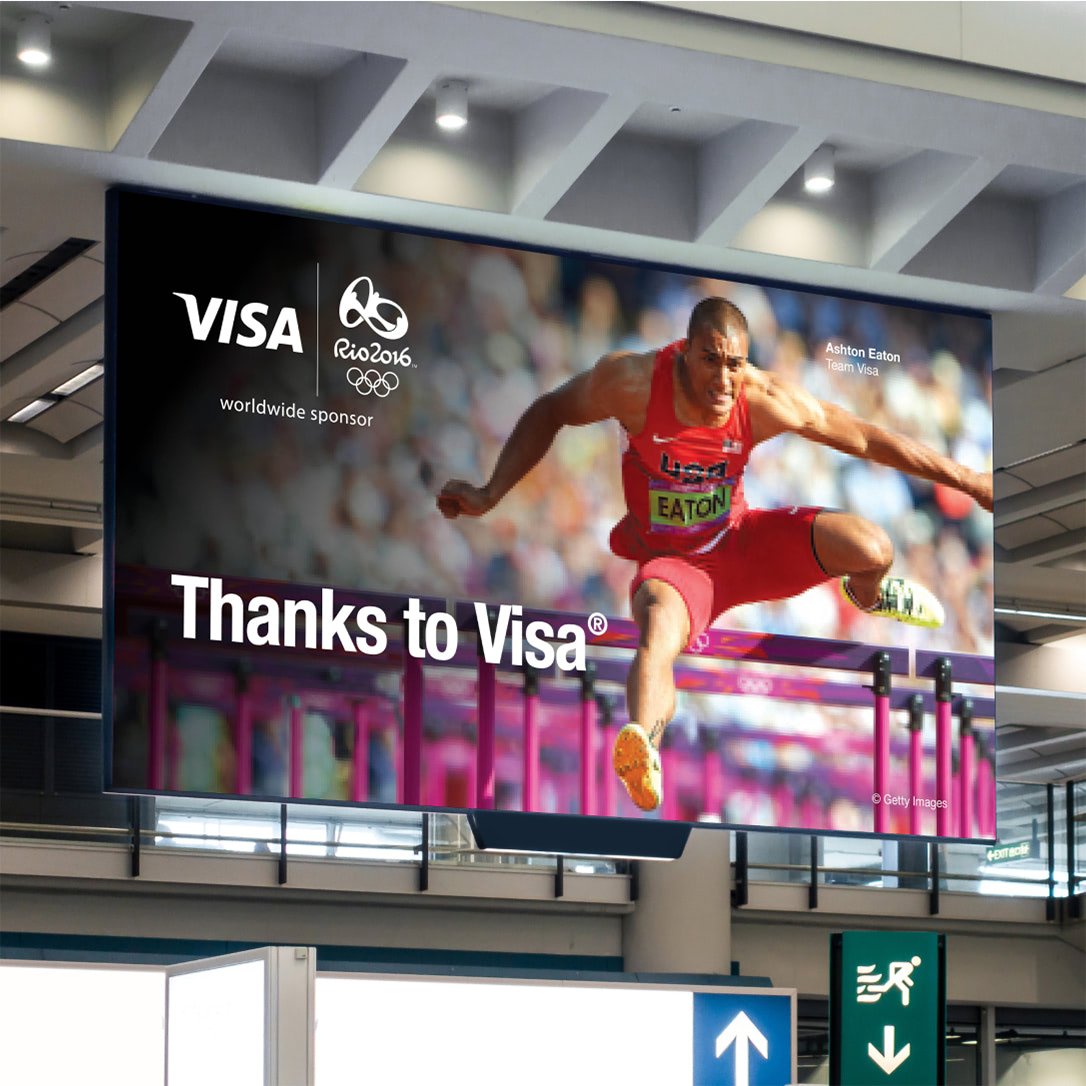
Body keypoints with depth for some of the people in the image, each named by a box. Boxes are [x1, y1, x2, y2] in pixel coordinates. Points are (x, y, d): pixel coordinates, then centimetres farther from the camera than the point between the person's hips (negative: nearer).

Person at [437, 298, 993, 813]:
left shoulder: (765, 401, -17)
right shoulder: (633, 382, -22)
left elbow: (868, 439, -8)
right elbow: (549, 414, -5)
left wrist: (967, 481, -3)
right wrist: (490, 494, -9)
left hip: (741, 542, 3)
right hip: (671, 563, -3)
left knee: (872, 549, -18)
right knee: (658, 628, -39)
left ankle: (867, 596, 23)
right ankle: (644, 746, -69)